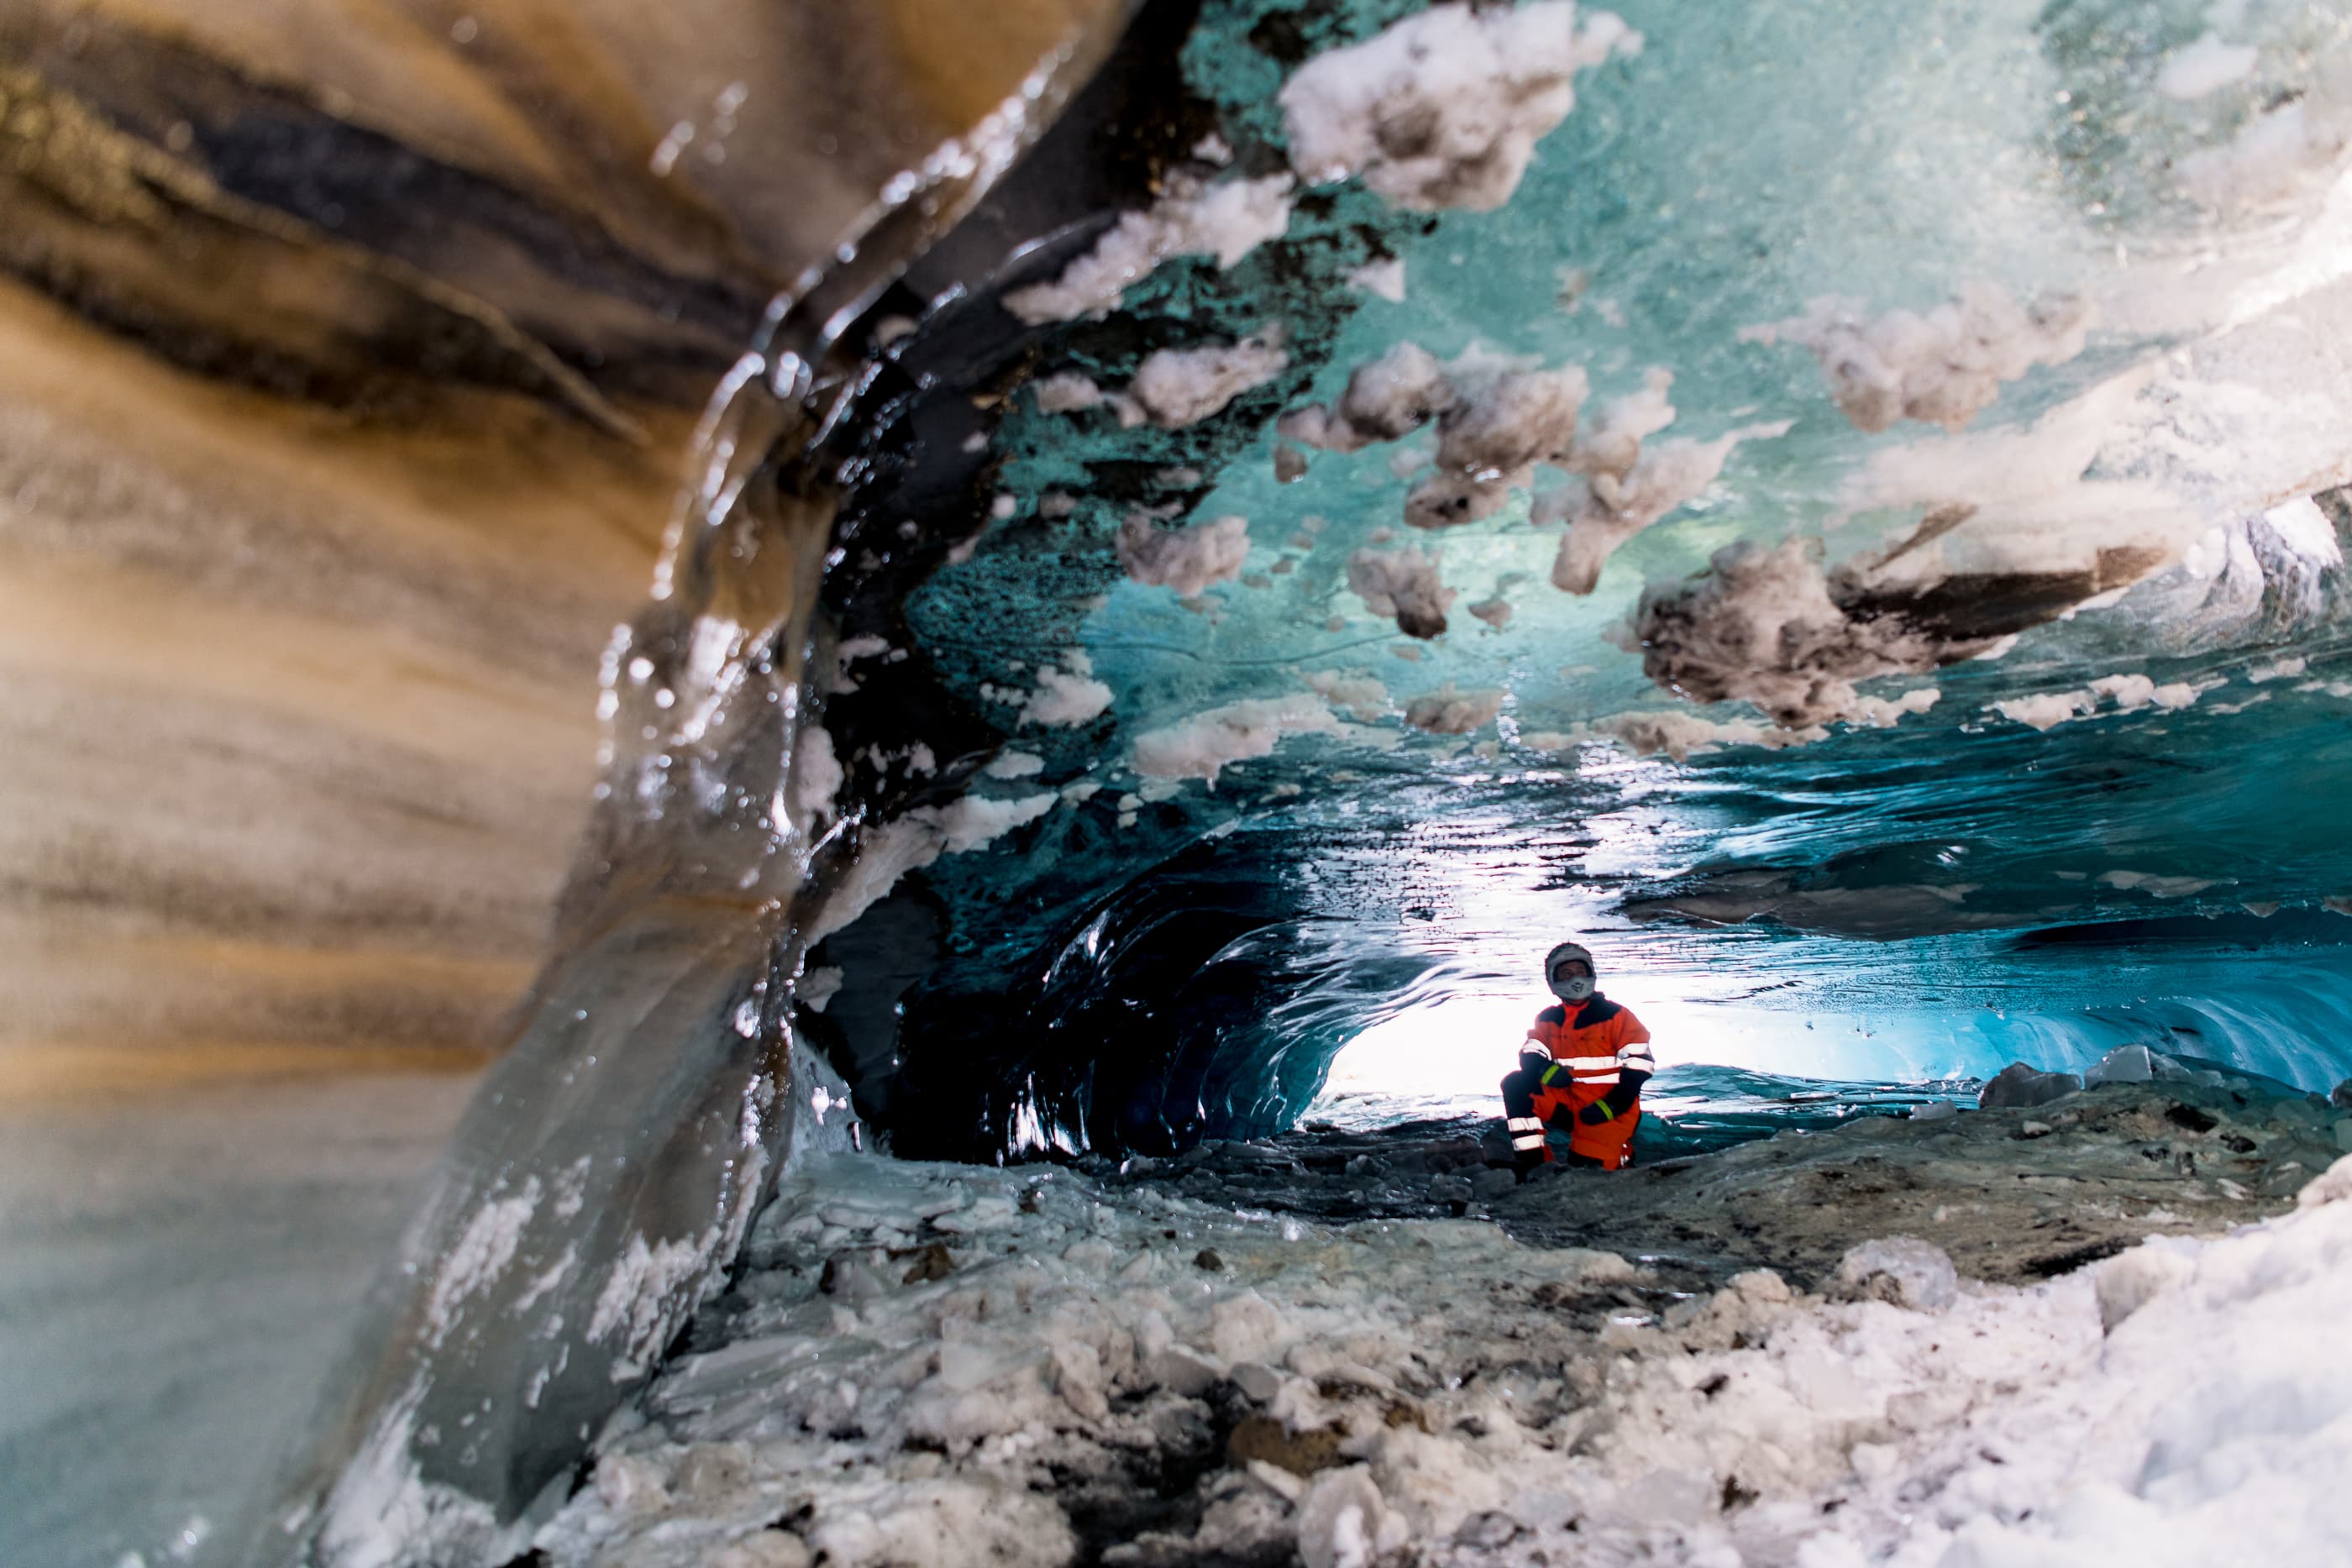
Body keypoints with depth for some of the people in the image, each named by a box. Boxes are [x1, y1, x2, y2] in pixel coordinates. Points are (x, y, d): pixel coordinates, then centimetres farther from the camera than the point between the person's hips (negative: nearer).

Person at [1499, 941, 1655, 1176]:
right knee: (1515, 1084, -19)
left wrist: (1613, 1105, -20)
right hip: (1568, 1104, 4)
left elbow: (1640, 1062, -10)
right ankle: (1531, 1158, -15)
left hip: (1612, 1110, -3)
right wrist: (1544, 1069, -25)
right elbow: (1530, 1054, 1)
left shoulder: (1615, 1015, -4)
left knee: (1587, 1170, -18)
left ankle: (1620, 1148, 17)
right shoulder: (1548, 1019, 9)